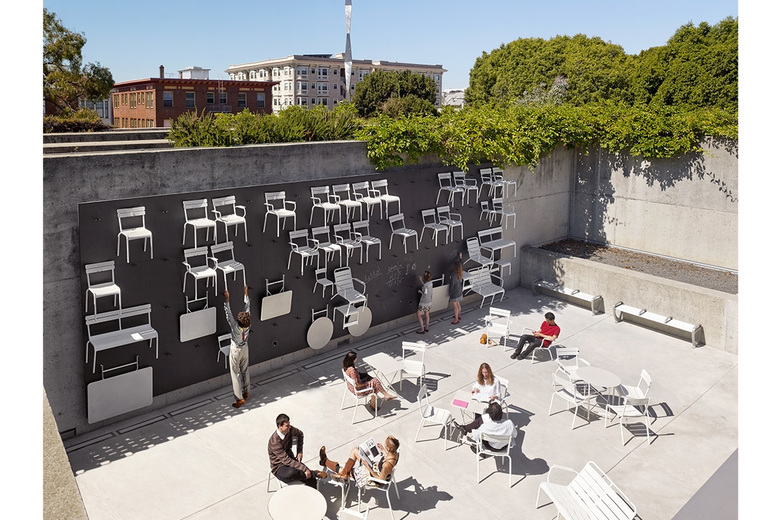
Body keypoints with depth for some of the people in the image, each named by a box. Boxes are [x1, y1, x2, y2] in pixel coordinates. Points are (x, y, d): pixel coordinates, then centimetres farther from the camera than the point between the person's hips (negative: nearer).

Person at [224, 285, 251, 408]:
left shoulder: (235, 326, -32)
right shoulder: (247, 324, -20)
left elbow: (228, 313, -29)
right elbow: (247, 307, -10)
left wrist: (227, 299, -26)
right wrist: (245, 293, -2)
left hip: (236, 351, -5)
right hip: (245, 349, 5)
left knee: (236, 374, 3)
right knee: (245, 371, 21)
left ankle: (239, 398, 5)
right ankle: (246, 392, 35)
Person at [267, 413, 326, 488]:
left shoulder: (289, 430, -8)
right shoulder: (274, 442, -27)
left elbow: (300, 434, 16)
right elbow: (286, 460, -30)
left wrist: (300, 452, 6)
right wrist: (304, 469, -32)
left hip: (291, 460, 6)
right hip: (279, 468, -6)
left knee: (312, 482, -17)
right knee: (291, 473, -40)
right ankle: (315, 474, -19)